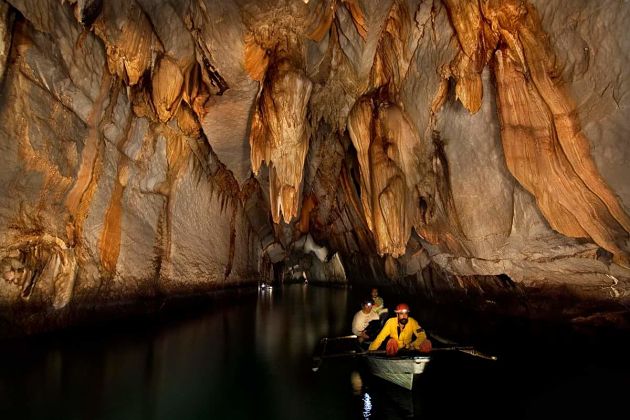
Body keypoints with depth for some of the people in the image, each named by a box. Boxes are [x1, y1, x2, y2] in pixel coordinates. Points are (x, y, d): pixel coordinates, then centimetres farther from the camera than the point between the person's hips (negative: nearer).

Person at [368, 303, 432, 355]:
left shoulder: (412, 322, -16)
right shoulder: (390, 322, -20)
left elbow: (422, 336, -17)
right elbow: (380, 338, -19)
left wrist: (414, 345, -36)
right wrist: (370, 351, -25)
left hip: (408, 348, 2)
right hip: (394, 348, -1)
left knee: (426, 343, -20)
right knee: (392, 342, -35)